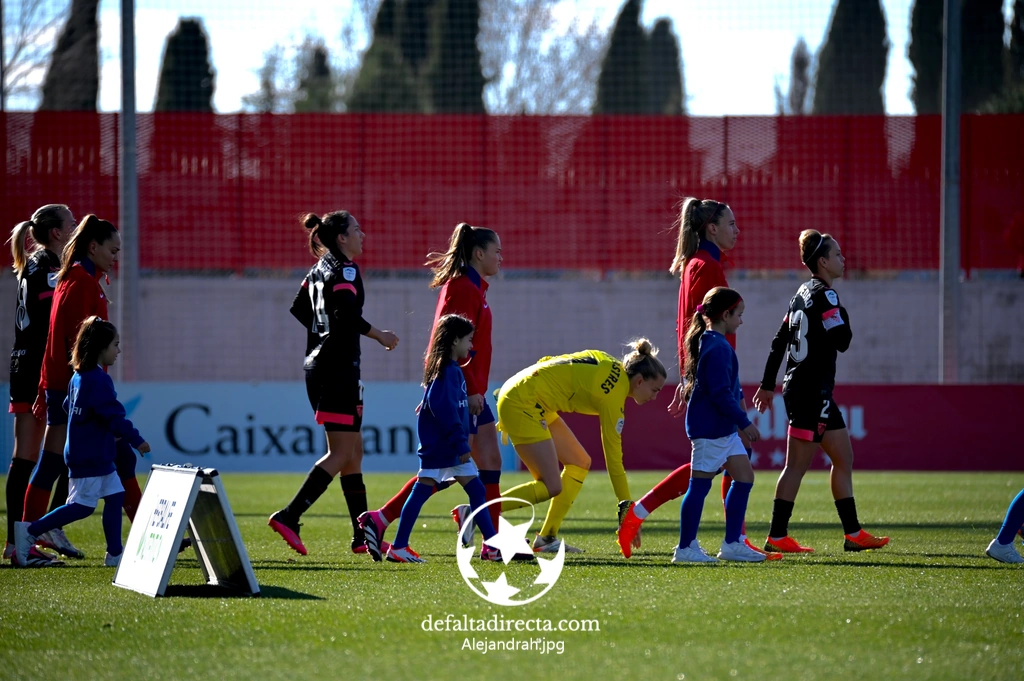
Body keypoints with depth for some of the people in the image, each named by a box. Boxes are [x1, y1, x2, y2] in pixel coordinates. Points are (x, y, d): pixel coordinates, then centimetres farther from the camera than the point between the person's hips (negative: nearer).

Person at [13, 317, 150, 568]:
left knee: (115, 497, 9)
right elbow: (114, 415, -23)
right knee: (83, 506, -7)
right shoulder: (98, 380, -19)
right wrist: (137, 440, -14)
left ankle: (115, 554, 9)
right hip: (90, 457, -10)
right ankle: (30, 532, -3)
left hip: (99, 455, 10)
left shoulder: (79, 376, 11)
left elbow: (68, 406, 23)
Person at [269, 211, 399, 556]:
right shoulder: (345, 270, -12)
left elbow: (299, 308, 21)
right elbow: (347, 313, -26)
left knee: (354, 451, 13)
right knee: (341, 454, -9)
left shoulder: (320, 269, 14)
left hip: (319, 366, 10)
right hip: (339, 368, -10)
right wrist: (379, 335, -13)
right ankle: (288, 517, -17)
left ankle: (363, 536, 15)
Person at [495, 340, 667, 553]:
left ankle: (546, 538, 8)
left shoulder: (611, 366, 8)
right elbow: (614, 459, -12)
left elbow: (548, 363, 14)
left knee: (580, 463, 8)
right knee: (551, 487, -12)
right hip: (522, 403, -10)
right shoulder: (614, 393, -16)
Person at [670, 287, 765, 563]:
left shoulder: (708, 342, 15)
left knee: (744, 476, 10)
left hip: (723, 427, 11)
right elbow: (721, 393, -22)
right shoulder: (717, 348, -18)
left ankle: (732, 544, 12)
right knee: (700, 484, -5)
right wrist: (745, 423, -19)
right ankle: (686, 548, -1)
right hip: (710, 428, -11)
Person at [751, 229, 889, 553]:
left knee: (844, 458, 11)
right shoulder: (824, 295, -13)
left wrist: (768, 384, 19)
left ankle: (853, 533, 13)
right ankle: (777, 536, -4)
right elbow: (842, 340, -18)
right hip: (812, 392, -10)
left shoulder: (804, 293, 14)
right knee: (798, 464, -6)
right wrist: (842, 320, 2)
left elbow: (780, 341, 16)